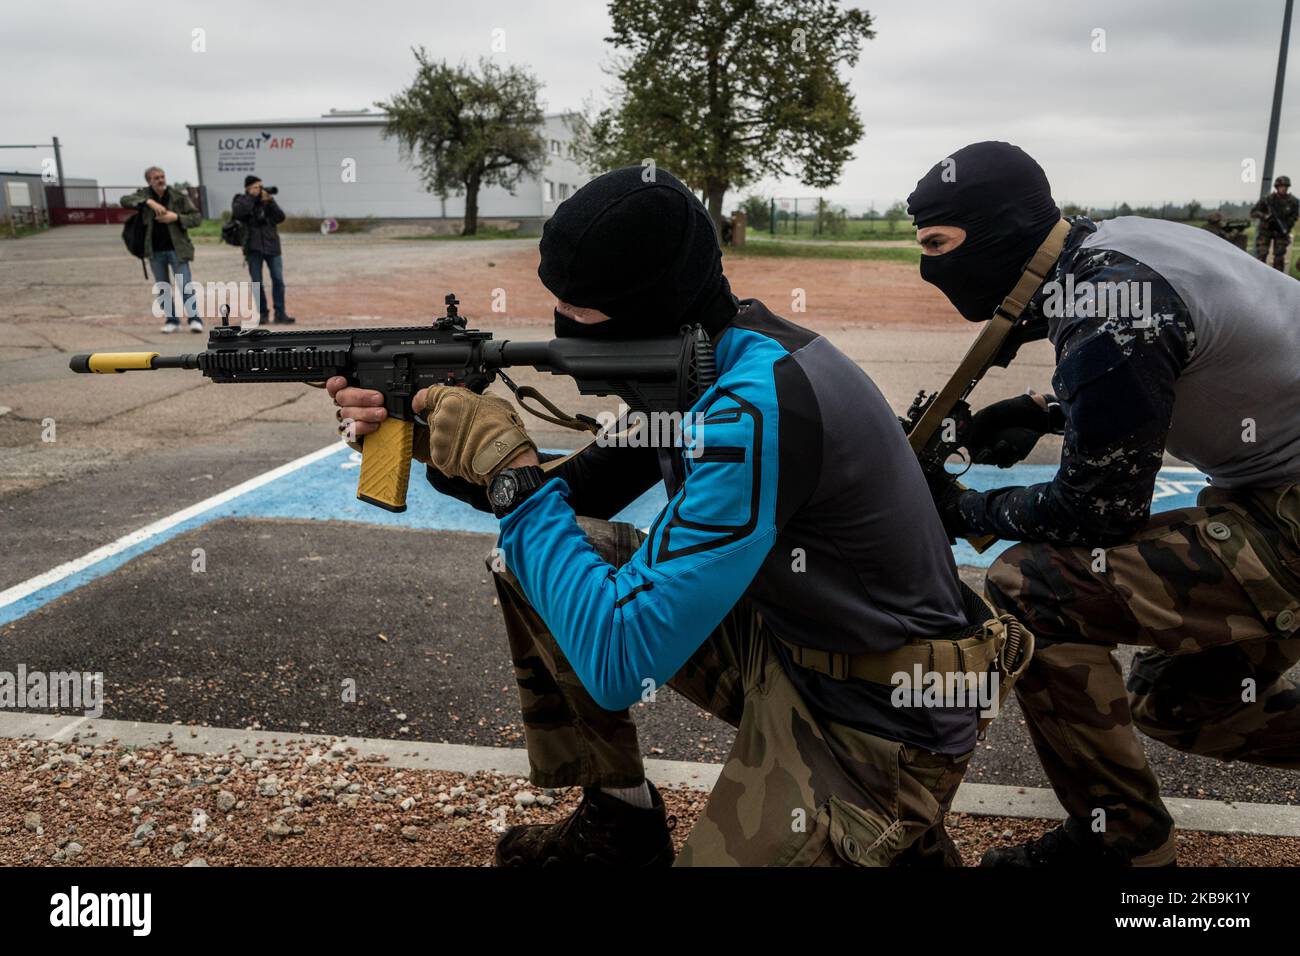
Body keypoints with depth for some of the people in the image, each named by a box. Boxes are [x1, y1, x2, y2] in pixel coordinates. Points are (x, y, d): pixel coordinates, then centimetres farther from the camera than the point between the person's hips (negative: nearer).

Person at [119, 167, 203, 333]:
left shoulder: (179, 196, -3)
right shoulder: (144, 194, 2)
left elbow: (197, 217, -2)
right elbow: (124, 200, -14)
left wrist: (176, 217, -17)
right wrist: (149, 202, -26)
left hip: (177, 248, -3)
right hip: (155, 251, 3)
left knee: (185, 286, -9)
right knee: (163, 288, 9)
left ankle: (195, 319, -5)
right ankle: (171, 320, 18)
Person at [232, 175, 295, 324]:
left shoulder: (268, 200, 10)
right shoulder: (241, 201, 5)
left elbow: (280, 217, -1)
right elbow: (237, 213, -17)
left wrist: (270, 201, -11)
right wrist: (251, 197, -12)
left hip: (272, 246, 1)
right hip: (253, 248, -1)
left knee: (278, 280, -4)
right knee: (257, 283, 1)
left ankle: (280, 314, -1)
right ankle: (262, 313, 10)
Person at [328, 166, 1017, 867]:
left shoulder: (756, 406, -31)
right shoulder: (687, 356, -3)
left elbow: (618, 665, -32)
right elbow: (576, 491, 9)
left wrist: (510, 468, -24)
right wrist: (429, 438, -4)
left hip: (879, 724, -8)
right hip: (774, 638, 8)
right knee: (536, 557, 3)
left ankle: (890, 844, 9)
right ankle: (620, 820, 18)